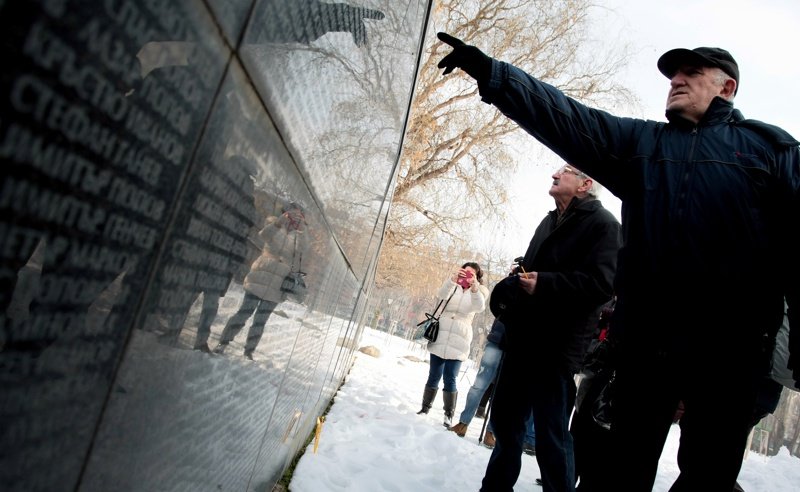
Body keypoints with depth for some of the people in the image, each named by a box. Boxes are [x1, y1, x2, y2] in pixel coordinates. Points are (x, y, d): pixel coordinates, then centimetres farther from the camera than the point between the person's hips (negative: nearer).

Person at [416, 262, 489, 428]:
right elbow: (441, 294, -14)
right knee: (433, 377, 7)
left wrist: (475, 288, -36)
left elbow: (480, 307, -17)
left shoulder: (479, 292, 5)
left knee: (449, 379, -7)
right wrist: (453, 279, -33)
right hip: (440, 339, 2)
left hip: (458, 343, -2)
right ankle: (425, 408, 20)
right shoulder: (453, 287, 8)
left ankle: (449, 415, 3)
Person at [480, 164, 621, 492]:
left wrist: (543, 283, -23)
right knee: (505, 421, 17)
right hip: (523, 340, 8)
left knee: (551, 435, 0)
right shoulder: (549, 222, 21)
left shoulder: (602, 224, -6)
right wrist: (513, 282, 5)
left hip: (556, 347, -8)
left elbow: (601, 283, -19)